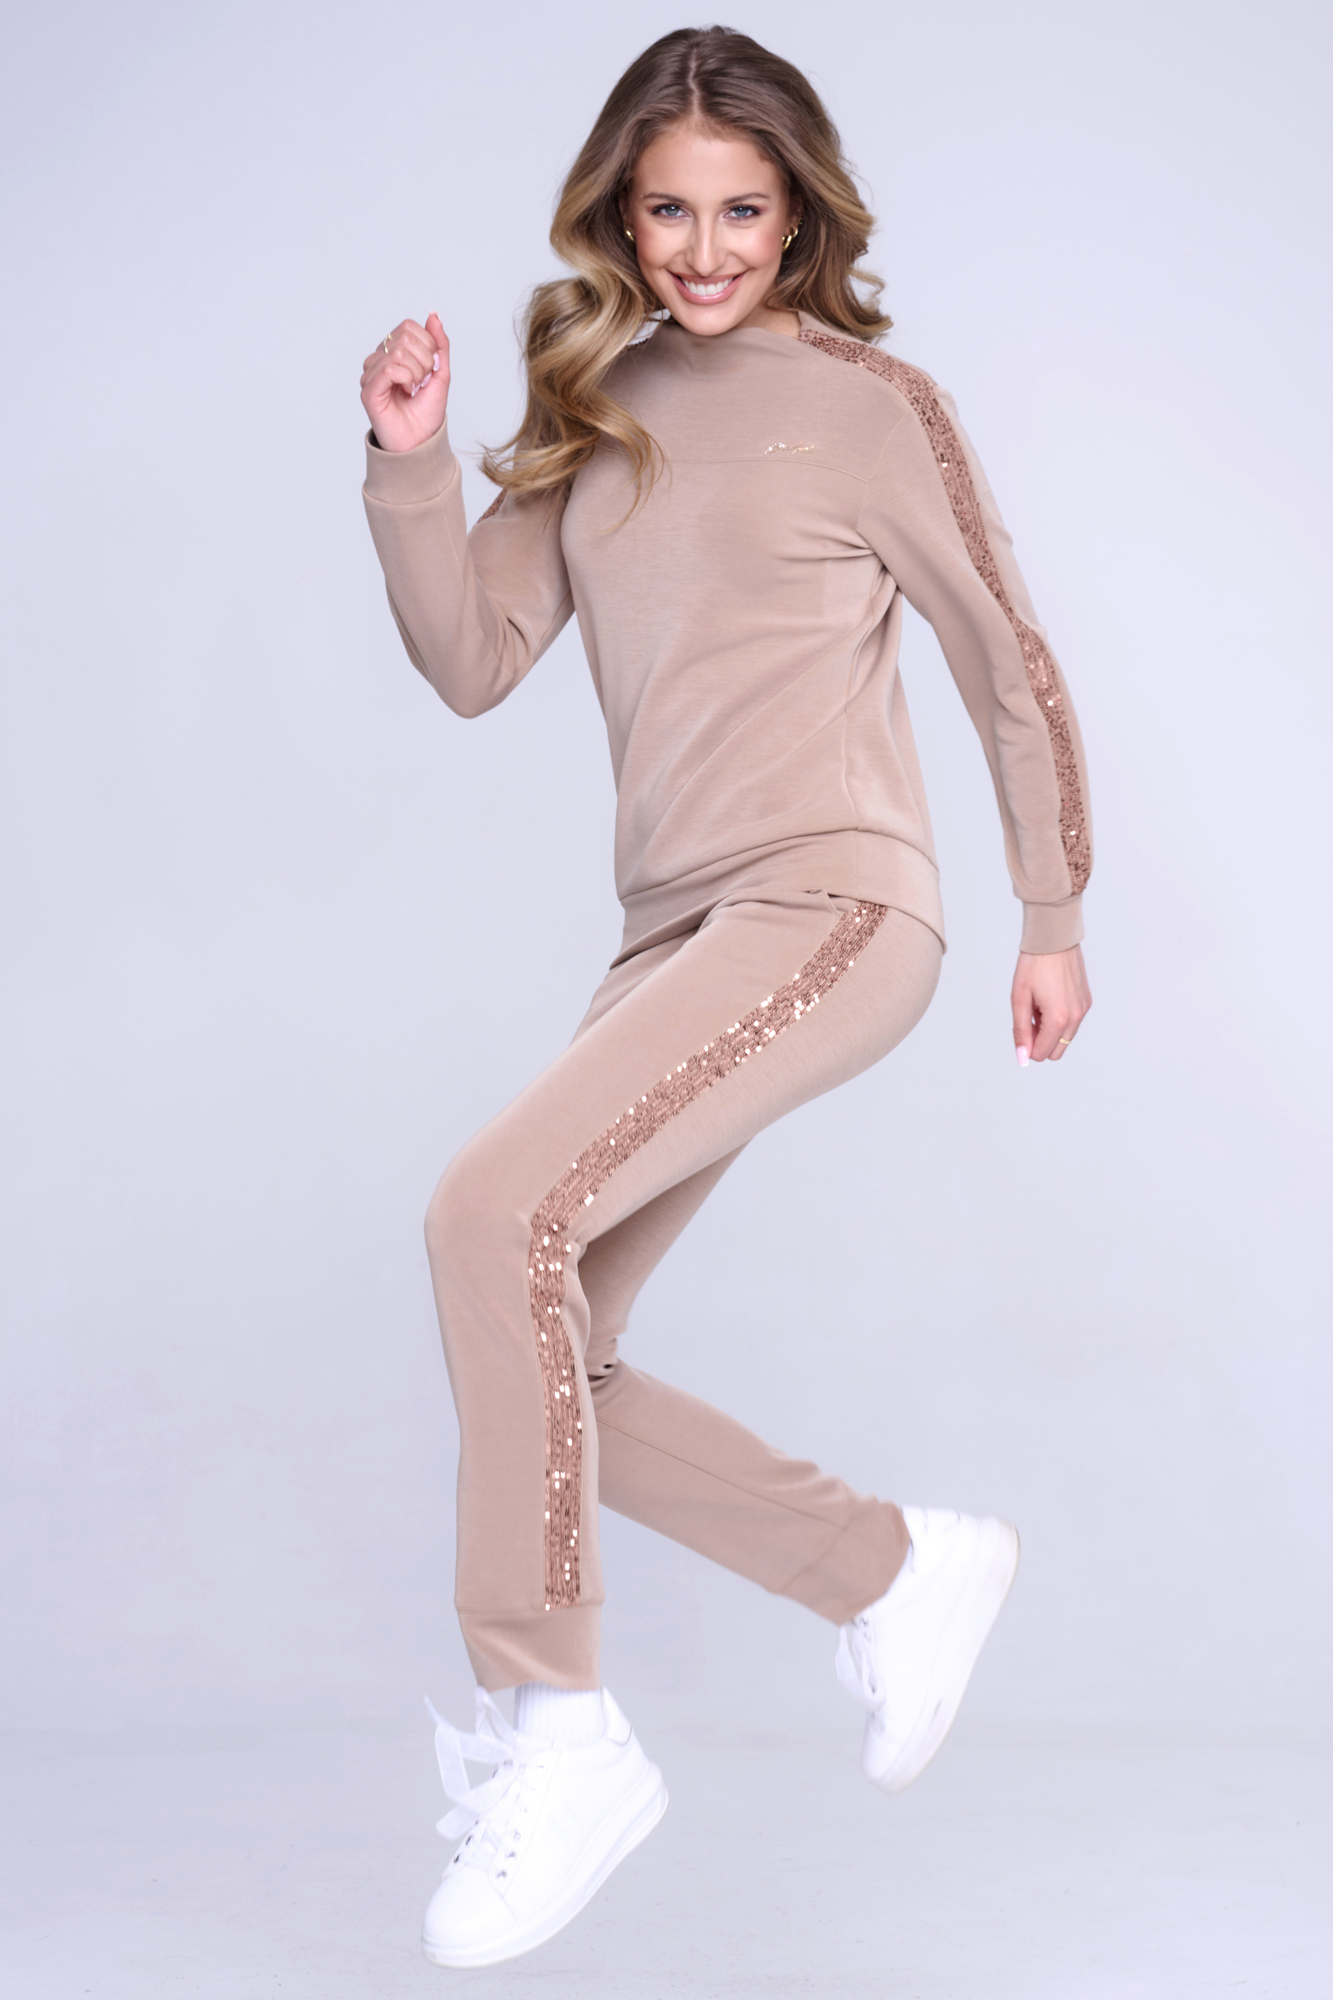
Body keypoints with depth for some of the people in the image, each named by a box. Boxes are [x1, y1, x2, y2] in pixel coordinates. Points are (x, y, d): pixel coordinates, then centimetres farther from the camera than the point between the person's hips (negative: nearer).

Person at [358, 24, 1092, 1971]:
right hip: (680, 935, 7)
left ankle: (551, 1731, -15)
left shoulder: (878, 406, 0)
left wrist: (1055, 919, 10)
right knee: (540, 1371, 2)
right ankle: (901, 1570, 20)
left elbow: (1013, 669, 7)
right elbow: (474, 663, 8)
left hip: (834, 906, -7)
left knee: (494, 1210, -25)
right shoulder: (593, 409, 14)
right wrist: (409, 467, -7)